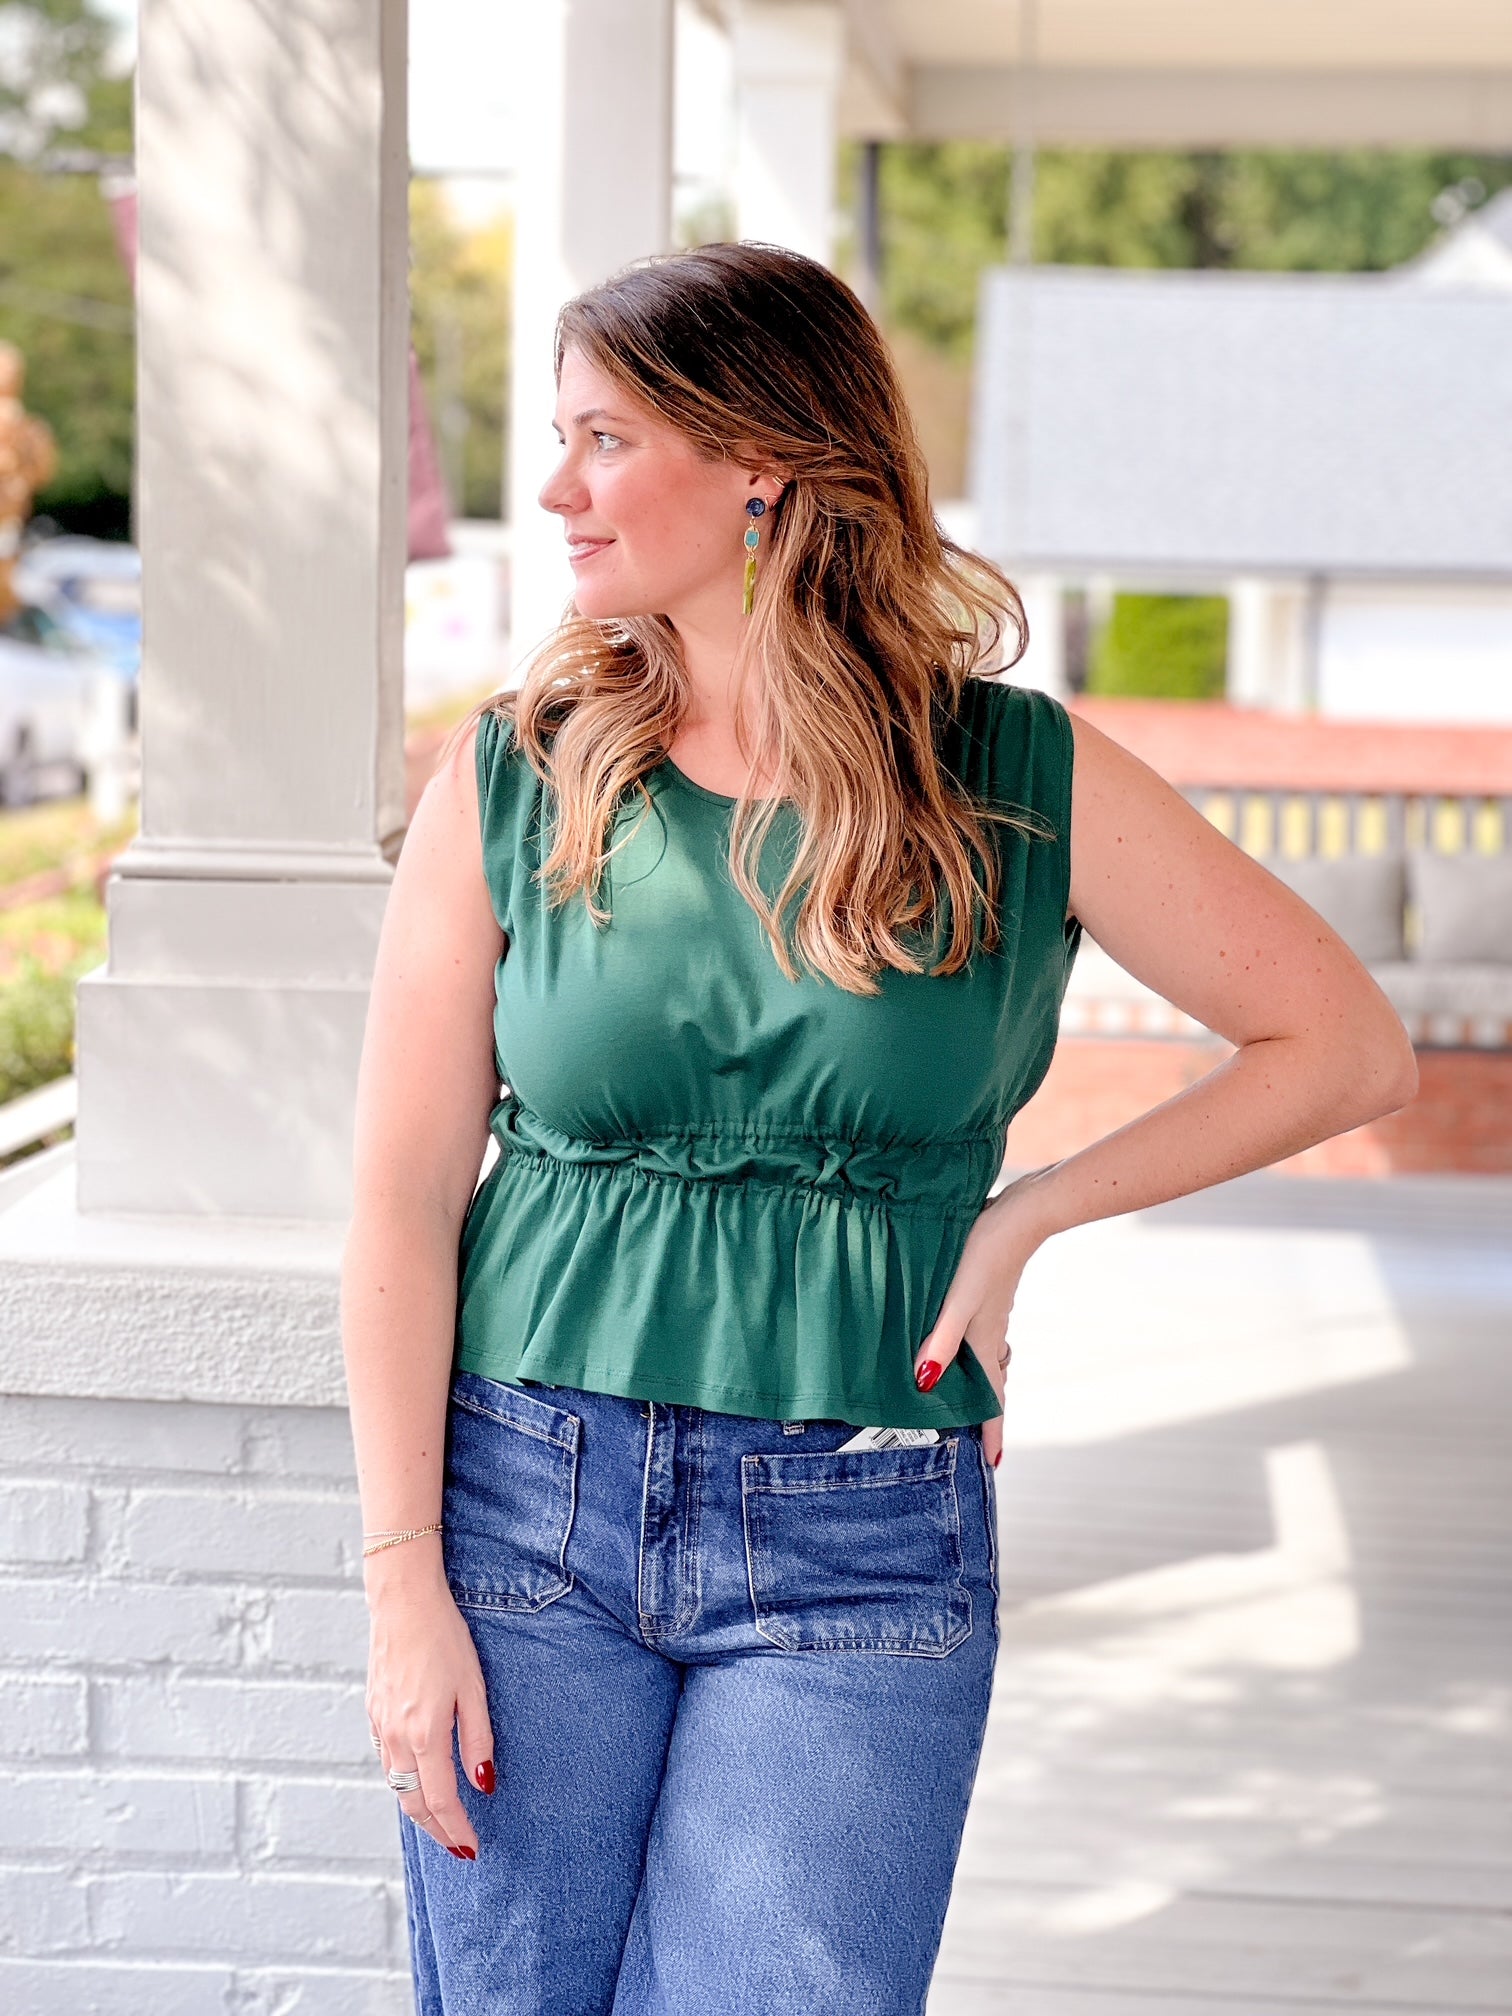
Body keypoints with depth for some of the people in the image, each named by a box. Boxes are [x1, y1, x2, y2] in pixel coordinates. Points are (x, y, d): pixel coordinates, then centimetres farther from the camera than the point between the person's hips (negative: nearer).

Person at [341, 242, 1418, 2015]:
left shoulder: (1022, 785, -2)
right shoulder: (511, 777, 0)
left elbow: (1349, 1048, 5)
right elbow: (405, 1205, 0)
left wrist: (1028, 1212, -3)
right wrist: (404, 1585, -5)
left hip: (859, 1552, -1)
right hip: (528, 1510, 1)